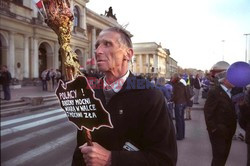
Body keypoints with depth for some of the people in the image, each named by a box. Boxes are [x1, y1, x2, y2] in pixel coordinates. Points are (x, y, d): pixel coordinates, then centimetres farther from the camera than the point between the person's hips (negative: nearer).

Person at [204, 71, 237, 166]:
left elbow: (231, 110, 12)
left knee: (224, 156, 20)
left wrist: (232, 128, 4)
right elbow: (208, 111, -19)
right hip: (218, 132, -8)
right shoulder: (214, 91, -17)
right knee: (219, 158, 1)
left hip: (228, 131, 8)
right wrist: (213, 128, -20)